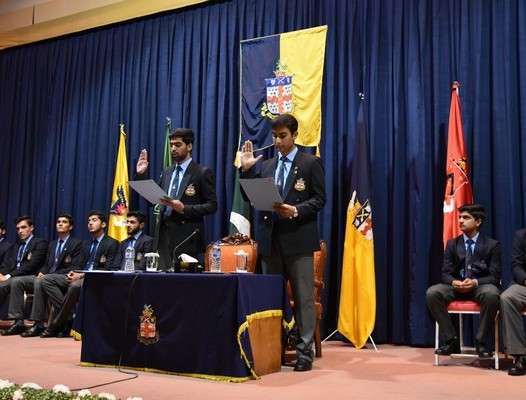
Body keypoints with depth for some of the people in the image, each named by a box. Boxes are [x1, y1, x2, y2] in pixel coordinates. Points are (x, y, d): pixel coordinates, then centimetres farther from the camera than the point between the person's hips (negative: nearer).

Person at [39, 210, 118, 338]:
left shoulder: (112, 244, -1)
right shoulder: (86, 243, 23)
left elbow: (107, 270, -10)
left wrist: (81, 275, -18)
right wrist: (73, 273, -8)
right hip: (80, 277, 8)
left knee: (75, 285, -39)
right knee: (46, 279, -10)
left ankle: (56, 325, -24)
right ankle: (68, 317, -18)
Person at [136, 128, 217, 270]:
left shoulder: (202, 172, -2)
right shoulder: (166, 172, 17)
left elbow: (212, 206, -7)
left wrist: (184, 209, -18)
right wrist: (141, 174, 8)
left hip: (187, 238, -5)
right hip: (165, 234, 6)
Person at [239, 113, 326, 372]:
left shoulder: (311, 163, 1)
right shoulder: (266, 166, 15)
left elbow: (319, 199, -4)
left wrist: (295, 210, -18)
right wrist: (246, 169, -1)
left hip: (298, 239, -5)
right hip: (270, 239, 5)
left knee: (303, 297, -1)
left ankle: (304, 351, 7)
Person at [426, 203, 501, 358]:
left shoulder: (492, 245, 1)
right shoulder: (452, 244, 8)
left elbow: (495, 277, -6)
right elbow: (445, 273, 3)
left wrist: (475, 282, -26)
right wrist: (454, 282, -22)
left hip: (480, 287, -2)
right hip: (456, 287, 3)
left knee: (492, 294, -39)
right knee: (432, 293, -27)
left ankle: (481, 341, -20)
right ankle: (451, 340, -18)